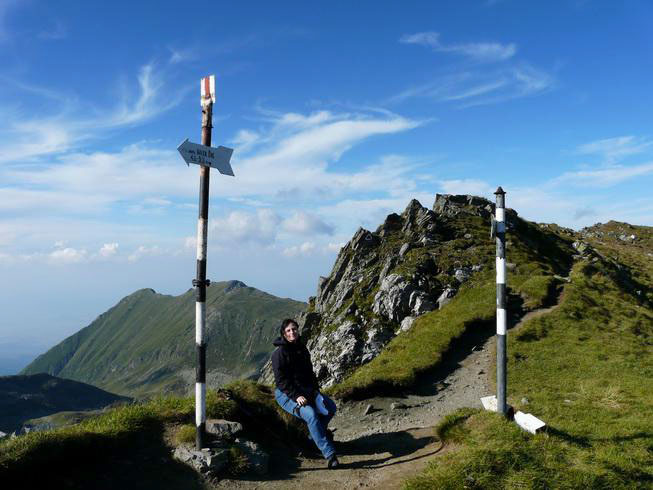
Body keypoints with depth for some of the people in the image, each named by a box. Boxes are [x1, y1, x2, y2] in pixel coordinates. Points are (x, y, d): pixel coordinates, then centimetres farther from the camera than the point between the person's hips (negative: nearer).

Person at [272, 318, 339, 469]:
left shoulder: (302, 349, 12)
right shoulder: (279, 353, -10)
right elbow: (281, 380, -15)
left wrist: (315, 389, 6)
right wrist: (296, 396, -25)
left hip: (306, 390, 7)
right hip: (286, 394, -7)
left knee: (330, 408, -17)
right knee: (310, 414, -32)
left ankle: (315, 435, 9)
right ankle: (329, 454, -31)